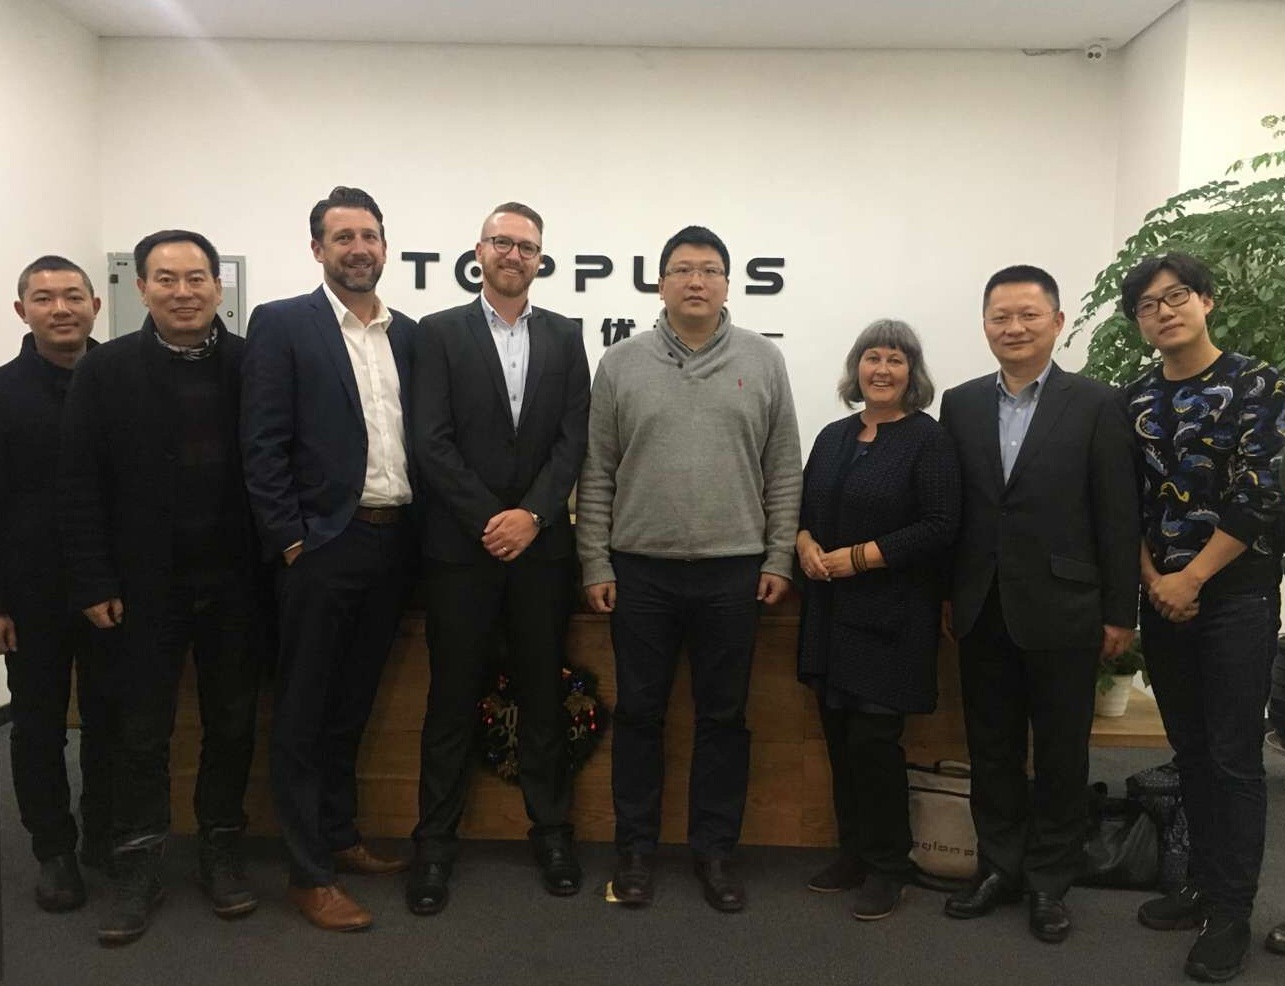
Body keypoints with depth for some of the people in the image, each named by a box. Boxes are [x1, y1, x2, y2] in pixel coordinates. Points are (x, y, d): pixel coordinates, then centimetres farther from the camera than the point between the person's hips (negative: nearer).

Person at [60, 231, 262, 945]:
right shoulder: (106, 369, 0)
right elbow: (81, 483, -1)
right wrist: (95, 583, -5)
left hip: (236, 582, 1)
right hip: (146, 584, 0)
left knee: (233, 723, 11)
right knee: (142, 731, 10)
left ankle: (223, 851, 28)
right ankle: (139, 867, 24)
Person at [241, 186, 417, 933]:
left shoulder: (407, 332, 11)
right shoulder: (281, 324, -4)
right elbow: (263, 444, -9)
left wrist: (420, 529, 5)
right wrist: (292, 537, -13)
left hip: (393, 541, 5)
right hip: (323, 544, -5)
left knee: (353, 703, 17)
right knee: (305, 712, 6)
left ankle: (341, 836, 33)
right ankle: (310, 873, 16)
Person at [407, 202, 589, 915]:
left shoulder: (565, 337, 9)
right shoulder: (439, 333, 3)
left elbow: (574, 438, 1)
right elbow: (432, 441, -5)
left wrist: (531, 516, -11)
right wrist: (490, 520, -11)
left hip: (541, 544, 2)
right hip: (461, 544, -2)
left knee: (543, 694, 10)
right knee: (452, 698, 6)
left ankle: (551, 831, 24)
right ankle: (435, 841, 19)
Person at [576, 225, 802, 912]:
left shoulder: (763, 361, 4)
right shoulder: (621, 364, 3)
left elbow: (784, 470, 5)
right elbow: (596, 474, 4)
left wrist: (779, 558, 0)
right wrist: (595, 564, 0)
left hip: (733, 570, 0)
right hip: (639, 570, 0)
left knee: (724, 717, 9)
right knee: (639, 713, 10)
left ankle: (715, 850, 25)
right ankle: (635, 848, 25)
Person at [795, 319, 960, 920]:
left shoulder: (927, 440, -6)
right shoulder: (833, 437, 12)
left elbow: (940, 528, -13)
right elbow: (804, 508, 17)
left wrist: (857, 557, -16)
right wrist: (806, 545, -5)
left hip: (891, 617, -5)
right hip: (832, 612, 6)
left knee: (873, 737, -4)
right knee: (839, 736, 10)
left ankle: (887, 867, 14)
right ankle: (853, 852, 26)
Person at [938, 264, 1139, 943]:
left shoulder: (1096, 405, -4)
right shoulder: (960, 404, 5)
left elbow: (1118, 516, -4)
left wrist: (1119, 612, -5)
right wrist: (948, 596, 6)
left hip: (1061, 611, -3)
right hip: (983, 611, 3)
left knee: (1061, 755, 10)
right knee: (991, 750, 13)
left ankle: (1049, 881, 27)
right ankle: (998, 867, 30)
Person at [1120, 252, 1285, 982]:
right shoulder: (1133, 400, 7)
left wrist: (1190, 580, -13)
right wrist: (1153, 582, -5)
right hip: (1164, 601, 4)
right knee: (1190, 751, 12)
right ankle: (1205, 886, 26)